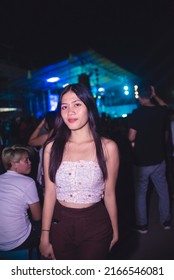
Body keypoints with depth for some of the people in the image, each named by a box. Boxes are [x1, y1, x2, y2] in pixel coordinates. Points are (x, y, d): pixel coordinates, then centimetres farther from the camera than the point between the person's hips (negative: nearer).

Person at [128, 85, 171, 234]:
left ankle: (142, 225, 18)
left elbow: (131, 137, -16)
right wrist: (155, 95, 27)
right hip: (159, 159, 4)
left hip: (142, 161, -4)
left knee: (140, 193, 9)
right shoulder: (162, 111, -1)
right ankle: (166, 221, 29)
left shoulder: (137, 113, -14)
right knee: (163, 191, 17)